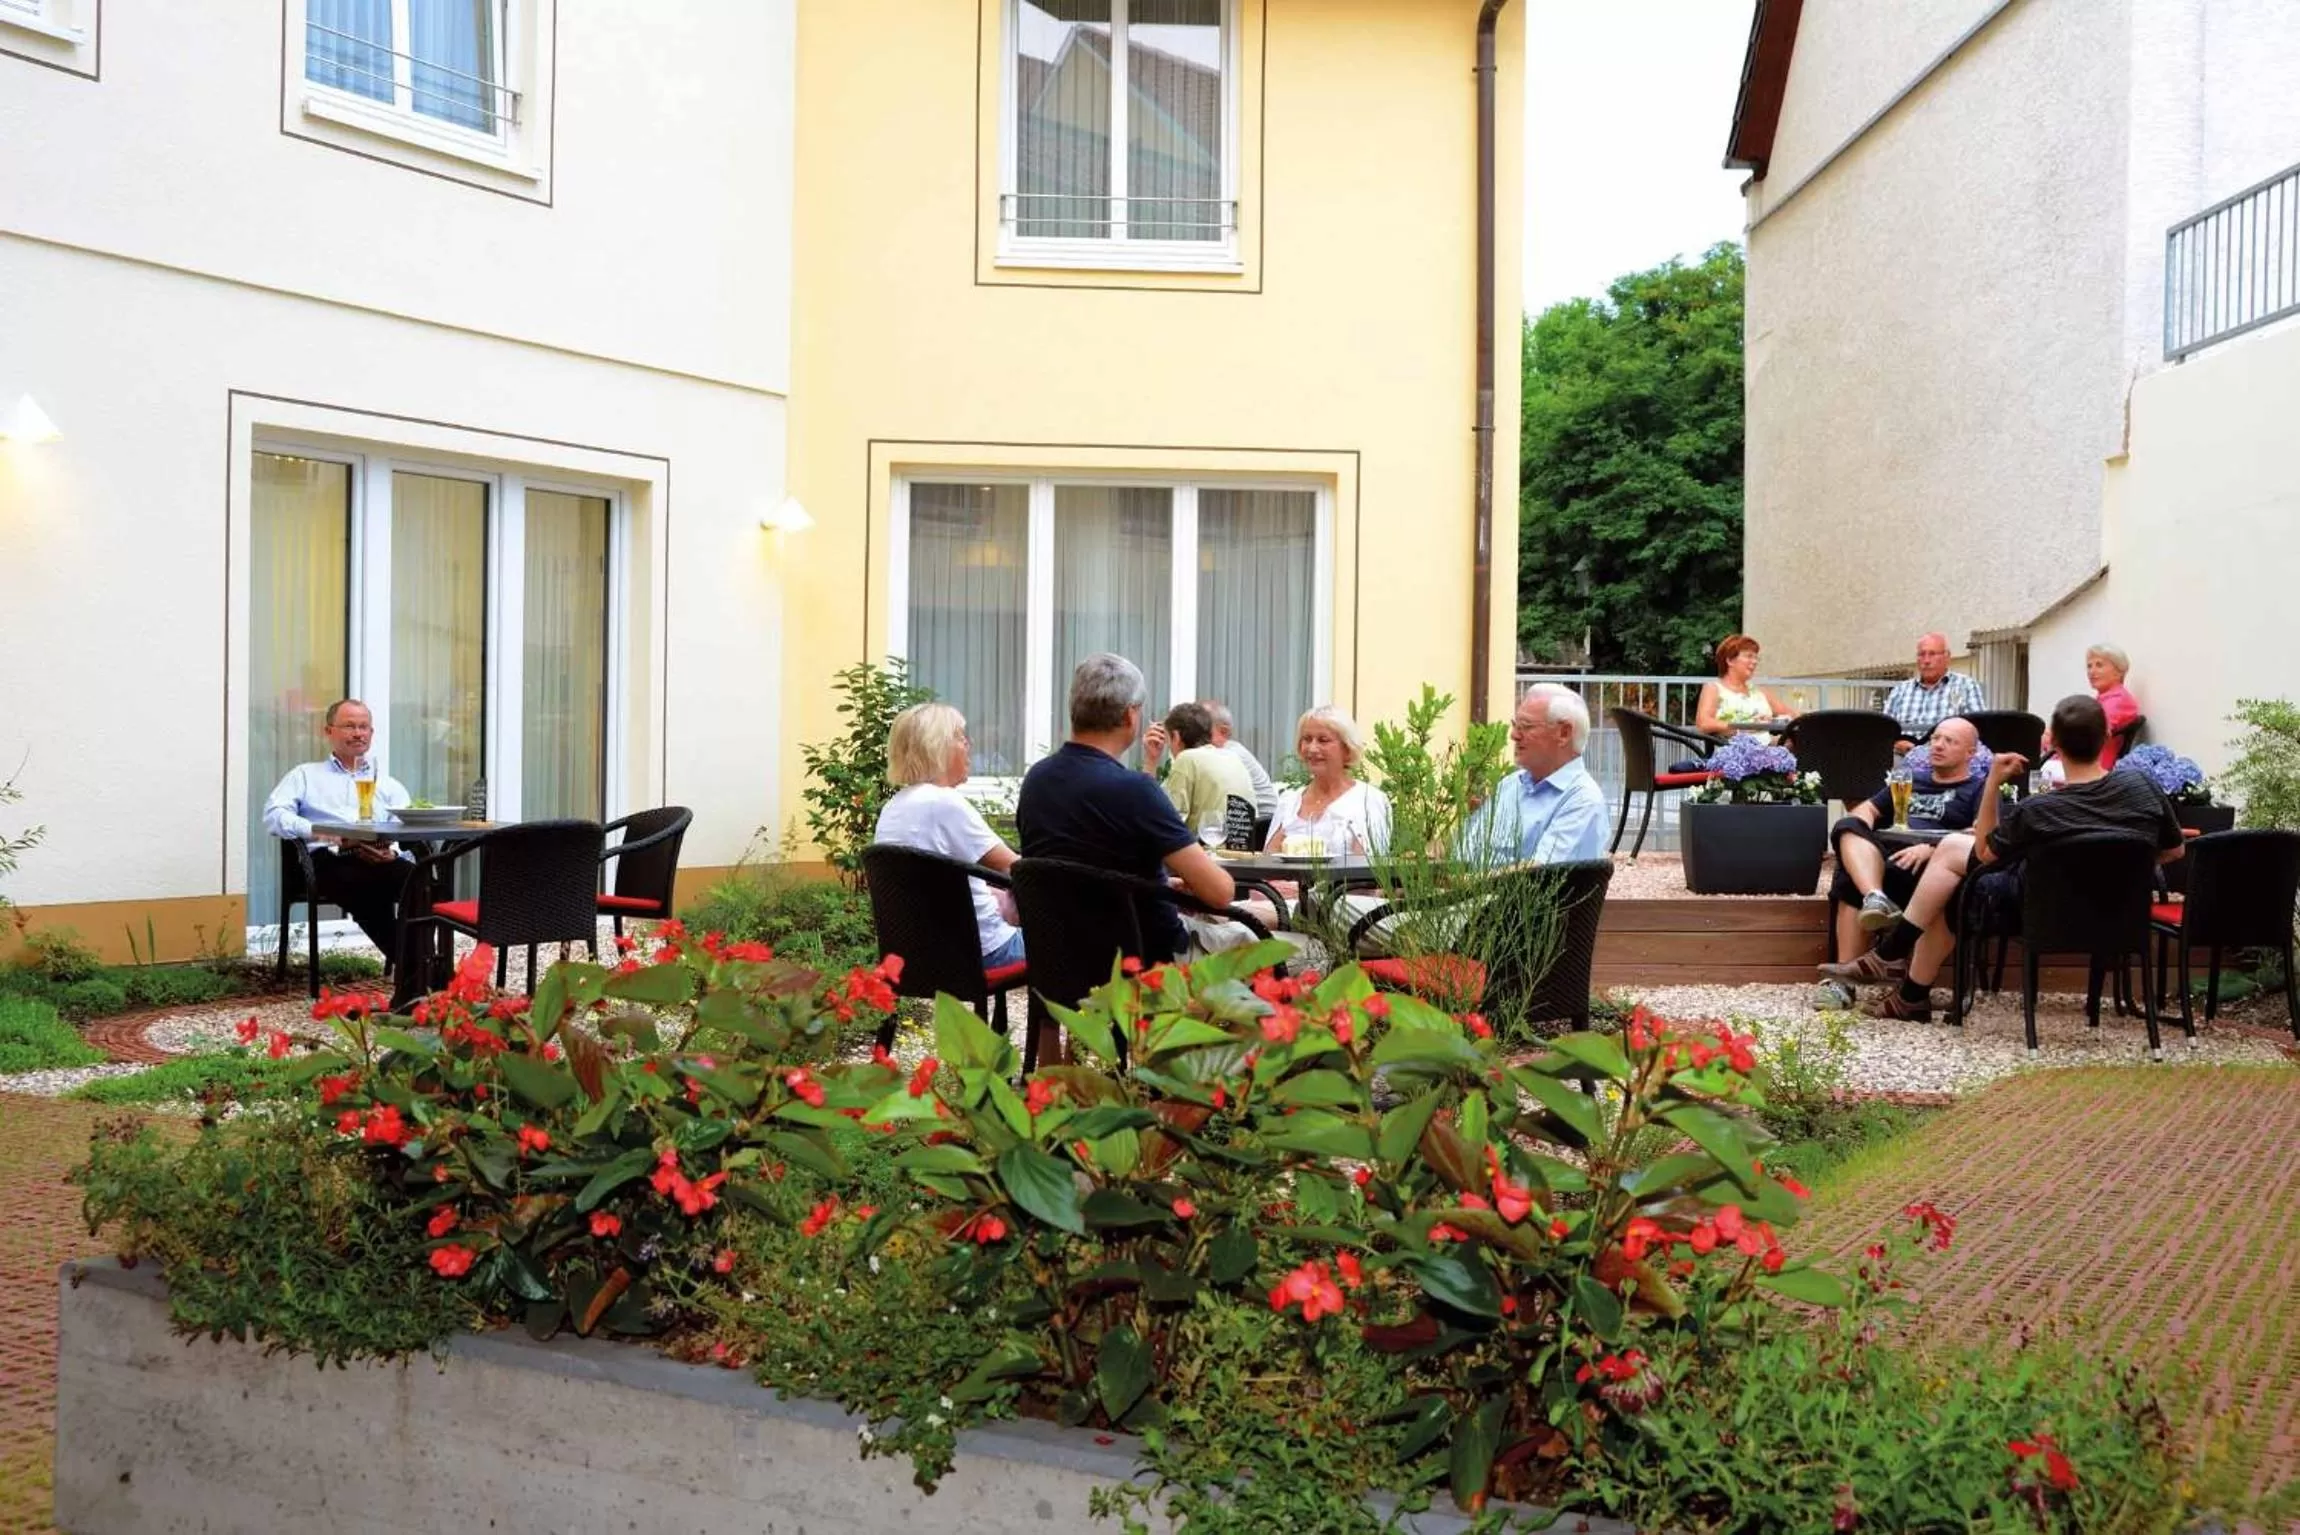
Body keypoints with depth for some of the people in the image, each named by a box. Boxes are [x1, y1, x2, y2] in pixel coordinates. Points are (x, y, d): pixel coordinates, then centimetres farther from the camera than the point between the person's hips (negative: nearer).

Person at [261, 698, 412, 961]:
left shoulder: (388, 784, 30)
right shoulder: (305, 775, 25)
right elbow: (274, 816, 6)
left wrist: (393, 853, -12)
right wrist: (326, 834, -12)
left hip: (382, 861, 2)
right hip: (330, 861, -2)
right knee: (369, 888, -39)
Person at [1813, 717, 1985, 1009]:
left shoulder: (1980, 789, 14)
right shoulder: (1910, 777, 32)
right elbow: (1866, 809, 27)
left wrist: (1932, 848, -21)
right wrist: (1863, 840, 2)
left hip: (1930, 868, -5)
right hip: (1885, 859, 5)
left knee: (1851, 882, -33)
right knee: (1849, 827, -29)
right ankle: (1876, 899, -51)